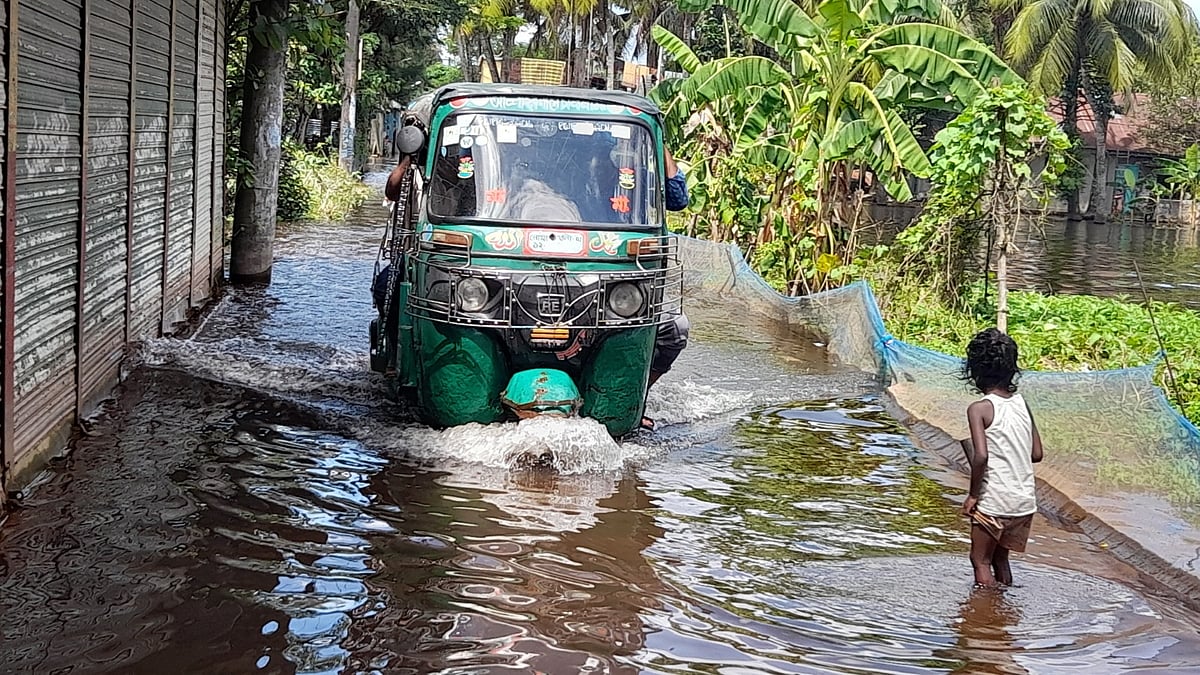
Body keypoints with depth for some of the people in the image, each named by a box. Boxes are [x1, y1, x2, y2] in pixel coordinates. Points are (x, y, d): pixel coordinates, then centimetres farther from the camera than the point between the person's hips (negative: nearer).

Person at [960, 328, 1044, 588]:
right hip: (1025, 501, 6)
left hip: (993, 503, -6)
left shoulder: (979, 408, -13)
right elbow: (1037, 454, 7)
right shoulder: (1021, 403, 4)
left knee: (981, 560, 9)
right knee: (1000, 557, 22)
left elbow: (981, 456, -24)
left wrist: (973, 495, -12)